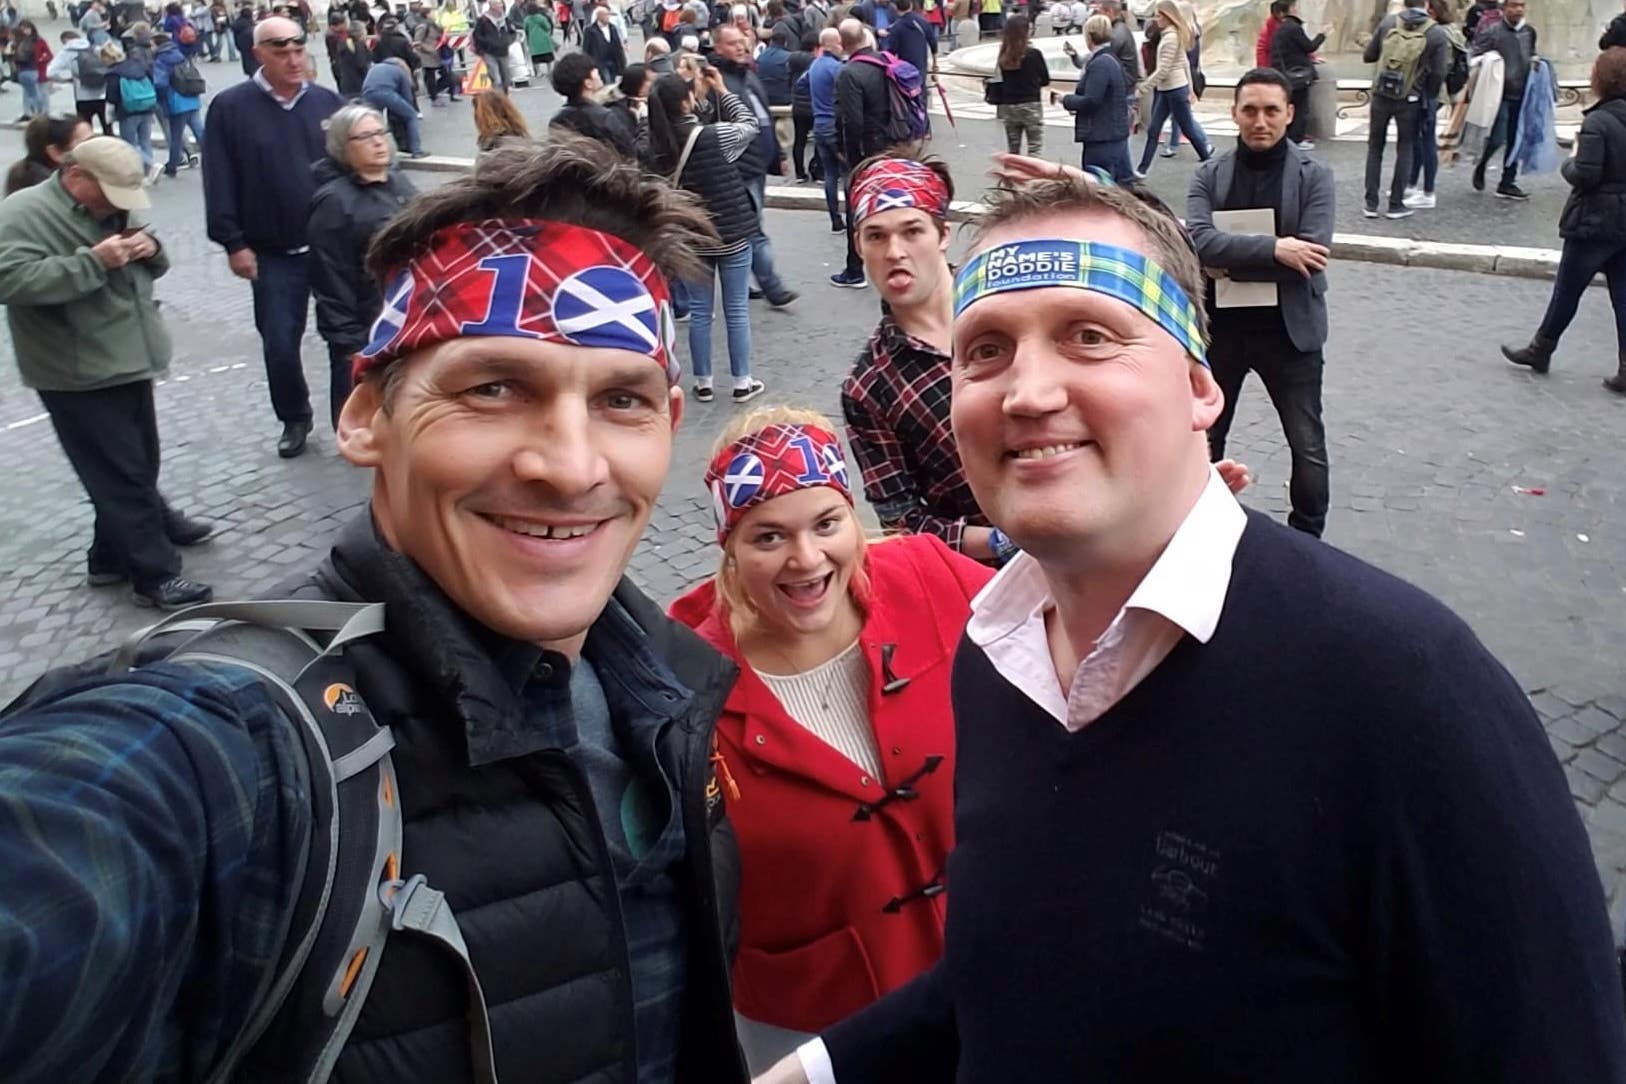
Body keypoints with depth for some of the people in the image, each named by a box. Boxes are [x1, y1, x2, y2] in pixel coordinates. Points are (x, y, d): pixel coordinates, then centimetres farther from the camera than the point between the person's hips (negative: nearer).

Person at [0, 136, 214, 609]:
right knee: (121, 474, -5)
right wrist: (94, 261, -29)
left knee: (138, 464, 18)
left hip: (127, 362, 9)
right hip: (79, 375, -9)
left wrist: (150, 248, -5)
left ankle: (114, 554, 36)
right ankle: (154, 575, 1)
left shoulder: (112, 208, 12)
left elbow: (153, 266, 20)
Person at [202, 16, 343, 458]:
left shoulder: (328, 101, 3)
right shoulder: (230, 107, -3)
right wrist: (233, 242, -9)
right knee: (279, 342, 5)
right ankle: (294, 419, 26)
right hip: (273, 254, -1)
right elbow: (219, 182, -4)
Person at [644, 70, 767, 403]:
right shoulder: (715, 136, -17)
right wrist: (721, 90, 9)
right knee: (737, 310, 7)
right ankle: (742, 382, 14)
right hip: (730, 235, -3)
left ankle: (703, 383, 18)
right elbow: (749, 124, 1)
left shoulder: (654, 147, -6)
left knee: (699, 311, 12)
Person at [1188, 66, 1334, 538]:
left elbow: (1311, 255, -18)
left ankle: (1307, 541, 25)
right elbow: (1199, 240, -18)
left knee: (1308, 447, 6)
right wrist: (1274, 249, -25)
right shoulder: (1210, 174, -2)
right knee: (1205, 437, 16)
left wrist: (1232, 262, -18)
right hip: (1221, 326, 2)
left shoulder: (1314, 176, -6)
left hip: (1290, 329, -2)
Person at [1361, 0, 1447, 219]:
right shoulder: (1437, 34, -6)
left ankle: (1371, 203, 9)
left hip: (1381, 95, 1)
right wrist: (1429, 97, 9)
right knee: (1405, 149, 11)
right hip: (1410, 100, -1)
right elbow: (1439, 74, -7)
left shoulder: (1388, 22, -3)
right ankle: (1396, 204, 11)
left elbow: (1368, 56, 3)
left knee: (1375, 147, 12)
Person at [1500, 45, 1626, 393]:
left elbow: (1585, 175, -21)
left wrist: (1569, 162, -3)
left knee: (1567, 290, 8)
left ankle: (1540, 351, 23)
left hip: (1594, 223, -6)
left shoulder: (1597, 122, -17)